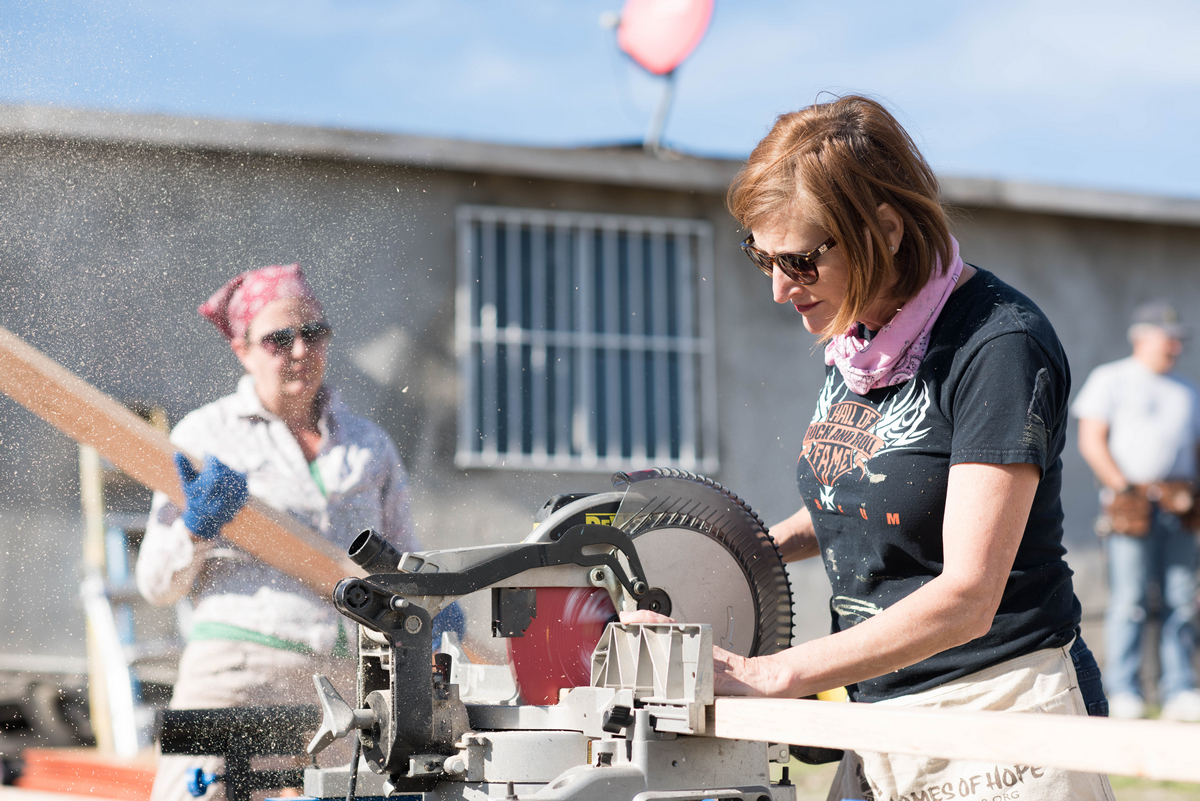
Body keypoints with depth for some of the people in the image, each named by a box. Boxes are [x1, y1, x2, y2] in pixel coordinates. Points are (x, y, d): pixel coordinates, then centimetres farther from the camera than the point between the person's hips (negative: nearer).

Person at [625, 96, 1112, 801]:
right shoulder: (857, 332, 5)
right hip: (883, 715, 7)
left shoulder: (1001, 346, -19)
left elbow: (965, 598, -25)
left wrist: (766, 676, -27)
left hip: (1003, 714, -7)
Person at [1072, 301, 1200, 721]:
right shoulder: (1110, 379, 7)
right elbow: (1091, 441, -2)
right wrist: (1126, 489, -9)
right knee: (1129, 600, -9)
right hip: (1131, 508, -5)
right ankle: (1123, 693, -6)